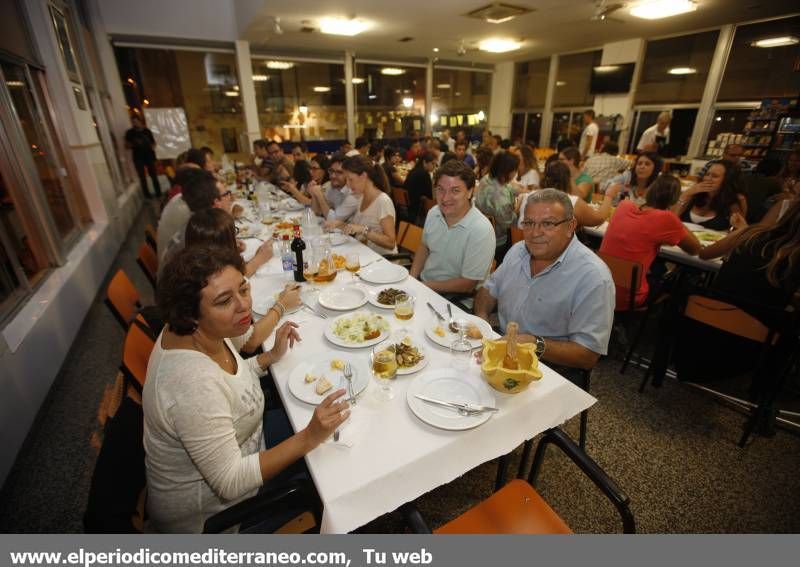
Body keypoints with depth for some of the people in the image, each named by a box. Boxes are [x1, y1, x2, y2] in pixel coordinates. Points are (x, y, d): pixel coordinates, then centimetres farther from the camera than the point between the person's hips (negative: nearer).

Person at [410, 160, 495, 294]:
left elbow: (468, 285, -19)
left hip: (455, 297, -6)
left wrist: (425, 286, -15)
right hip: (421, 281, 6)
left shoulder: (481, 230, -23)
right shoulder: (433, 213, -2)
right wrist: (412, 278, 1)